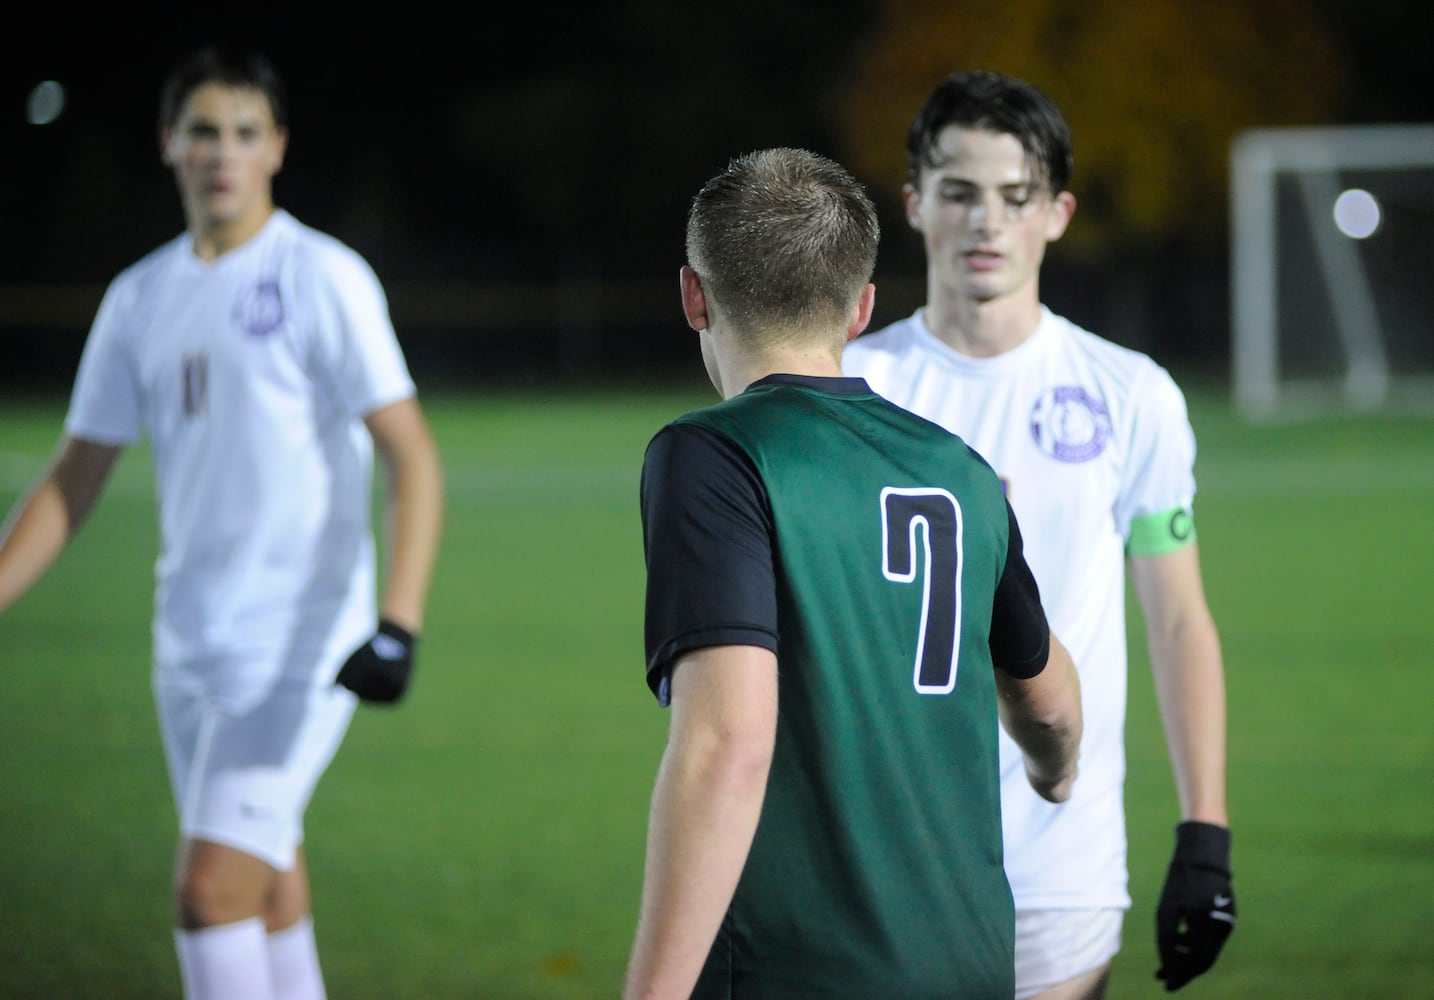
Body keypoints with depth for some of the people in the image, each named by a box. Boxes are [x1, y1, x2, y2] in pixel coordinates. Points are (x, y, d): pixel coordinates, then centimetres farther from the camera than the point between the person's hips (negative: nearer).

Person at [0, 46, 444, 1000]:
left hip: (300, 645, -6)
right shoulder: (141, 297, 11)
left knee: (212, 892, -15)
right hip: (190, 643, 6)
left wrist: (397, 623, -24)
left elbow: (412, 458, -13)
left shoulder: (323, 278, -7)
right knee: (265, 899, 10)